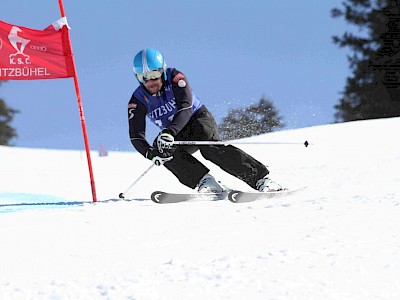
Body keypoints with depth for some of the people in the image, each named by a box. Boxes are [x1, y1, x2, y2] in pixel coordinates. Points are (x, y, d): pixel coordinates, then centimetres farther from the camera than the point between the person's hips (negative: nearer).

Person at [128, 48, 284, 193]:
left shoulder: (175, 78, -17)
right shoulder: (138, 100, -8)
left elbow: (186, 108, -30)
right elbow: (136, 135, -15)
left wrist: (169, 131, -47)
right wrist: (150, 153, -36)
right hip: (176, 137, 4)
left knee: (209, 146, -33)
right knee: (160, 147, -28)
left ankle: (261, 179, -37)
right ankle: (206, 182, -32)